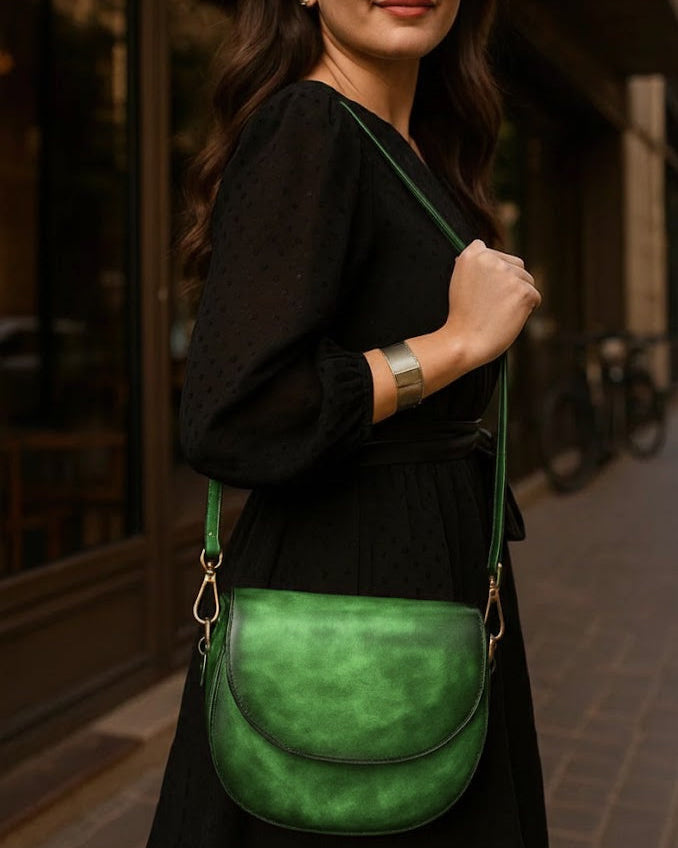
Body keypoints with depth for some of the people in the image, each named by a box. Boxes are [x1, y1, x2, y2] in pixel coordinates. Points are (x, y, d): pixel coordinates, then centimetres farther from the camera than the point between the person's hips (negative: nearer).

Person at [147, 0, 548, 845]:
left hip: (439, 574, 9)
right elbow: (228, 420, -27)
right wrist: (458, 340, -20)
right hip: (339, 604, -9)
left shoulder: (424, 154, 11)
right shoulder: (305, 129, -17)